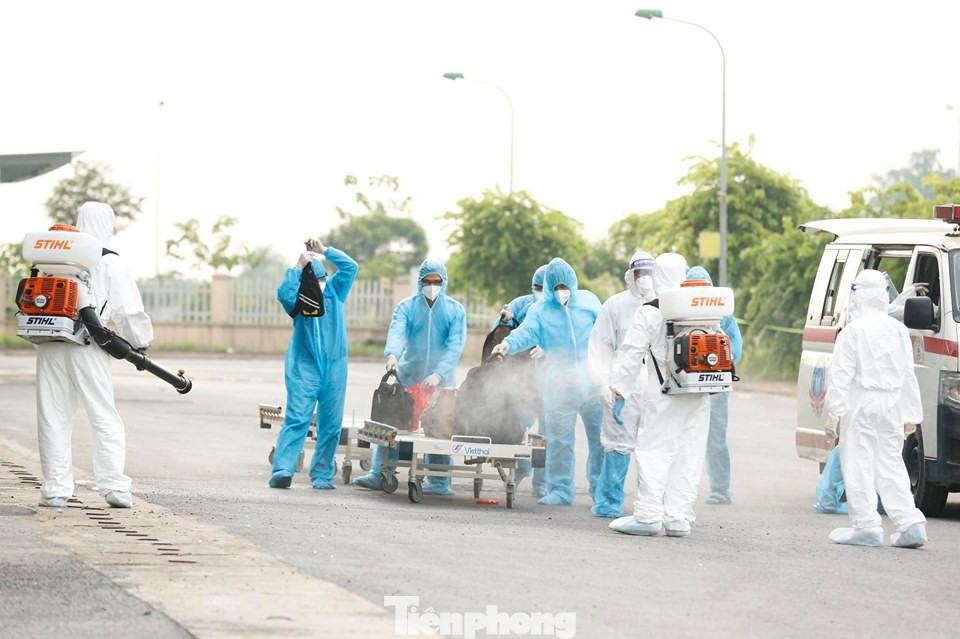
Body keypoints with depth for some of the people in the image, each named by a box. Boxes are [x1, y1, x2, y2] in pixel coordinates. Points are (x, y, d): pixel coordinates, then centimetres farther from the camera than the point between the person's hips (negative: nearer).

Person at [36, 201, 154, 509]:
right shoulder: (110, 263, -1)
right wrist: (140, 342, 10)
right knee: (105, 418, 2)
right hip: (88, 348, -3)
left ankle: (55, 488, 6)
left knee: (53, 417, 8)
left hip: (49, 347, 3)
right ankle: (114, 485, -5)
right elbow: (128, 310, -4)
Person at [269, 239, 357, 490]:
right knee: (296, 419, -14)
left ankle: (322, 475, 11)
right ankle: (282, 471, -22)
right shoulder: (297, 297, 3)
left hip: (334, 367, 3)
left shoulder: (334, 290, 11)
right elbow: (284, 293, -19)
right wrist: (298, 267, -15)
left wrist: (324, 250, -5)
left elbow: (350, 266, 1)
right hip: (304, 367, -3)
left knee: (331, 424, 4)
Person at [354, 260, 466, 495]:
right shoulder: (407, 307, 3)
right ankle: (378, 474, -1)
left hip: (442, 380, -1)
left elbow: (455, 345, -8)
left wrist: (439, 374, -22)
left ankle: (439, 482, 4)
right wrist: (392, 354, -37)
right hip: (408, 377, 1)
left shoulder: (455, 310, 2)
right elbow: (397, 331, -14)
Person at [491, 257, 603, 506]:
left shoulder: (587, 301, 8)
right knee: (558, 438, -1)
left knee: (601, 436, 4)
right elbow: (527, 332, -11)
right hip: (558, 383, -1)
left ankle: (601, 487, 16)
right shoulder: (540, 310, 4)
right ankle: (560, 489, 7)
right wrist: (509, 343, -32)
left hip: (592, 380, 1)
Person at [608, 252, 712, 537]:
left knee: (654, 450, -3)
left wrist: (620, 392, -2)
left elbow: (632, 354, -5)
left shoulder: (650, 313, -5)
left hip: (664, 394, -5)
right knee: (689, 455, 6)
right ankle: (678, 518, 6)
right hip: (699, 395, 5)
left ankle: (648, 514, -9)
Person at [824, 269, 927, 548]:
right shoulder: (899, 331, 9)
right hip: (891, 405, 6)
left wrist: (834, 413, -12)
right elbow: (908, 376, 14)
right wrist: (911, 414, 19)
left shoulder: (853, 331, -9)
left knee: (859, 464, 0)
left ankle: (866, 525, -2)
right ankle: (911, 523, 2)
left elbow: (841, 376, -12)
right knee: (890, 465, 11)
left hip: (861, 403, -6)